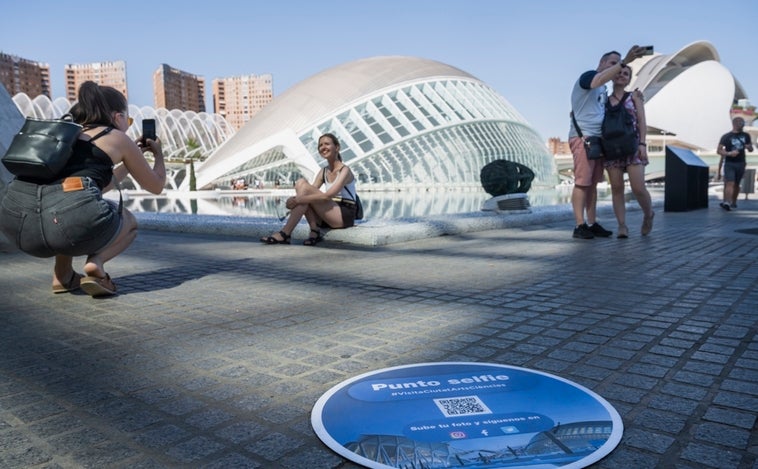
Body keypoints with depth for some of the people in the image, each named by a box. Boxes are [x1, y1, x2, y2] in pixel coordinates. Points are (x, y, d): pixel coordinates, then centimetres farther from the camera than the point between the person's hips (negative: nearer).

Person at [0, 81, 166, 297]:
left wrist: (134, 156, 57)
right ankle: (96, 263, -2)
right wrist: (158, 153, 49)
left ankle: (62, 274, 23)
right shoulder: (118, 138, 18)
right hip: (70, 216, -6)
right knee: (129, 222, 30)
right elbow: (156, 185, 30)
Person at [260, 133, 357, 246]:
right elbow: (312, 193, 2)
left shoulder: (344, 170, -8)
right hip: (328, 217, 7)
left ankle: (285, 233, -25)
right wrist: (295, 200, -20)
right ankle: (315, 232, -17)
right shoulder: (323, 172, 14)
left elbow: (328, 195, -23)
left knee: (303, 185, -20)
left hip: (345, 216, -7)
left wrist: (298, 200, -28)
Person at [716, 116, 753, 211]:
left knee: (736, 184, 12)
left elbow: (751, 149, 18)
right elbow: (719, 150, -9)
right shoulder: (726, 136, -5)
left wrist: (749, 147, -6)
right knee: (730, 184, -17)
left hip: (741, 163, 4)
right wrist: (729, 153, -25)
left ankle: (733, 202, 25)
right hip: (729, 163, -4)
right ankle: (727, 202, -27)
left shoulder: (746, 136, 9)